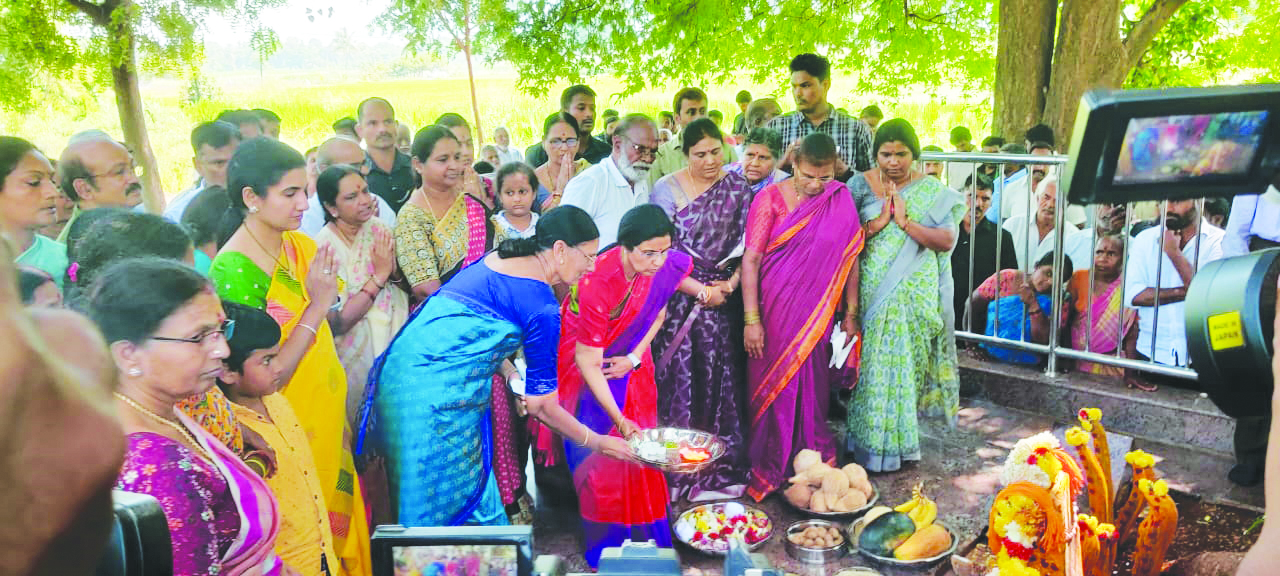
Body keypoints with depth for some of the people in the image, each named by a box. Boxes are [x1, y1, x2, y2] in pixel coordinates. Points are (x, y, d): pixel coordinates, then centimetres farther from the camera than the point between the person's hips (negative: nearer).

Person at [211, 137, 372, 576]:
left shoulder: (300, 246, 1)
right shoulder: (233, 270, -21)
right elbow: (265, 378, -23)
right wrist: (316, 306, -25)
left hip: (326, 417, 7)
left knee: (340, 516, 20)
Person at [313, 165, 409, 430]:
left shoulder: (379, 229, -3)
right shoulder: (323, 247, -18)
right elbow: (338, 322, -21)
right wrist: (379, 276, -22)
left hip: (395, 336, 5)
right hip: (359, 354, -5)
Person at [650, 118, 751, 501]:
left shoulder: (737, 185, 6)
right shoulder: (668, 189, -1)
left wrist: (731, 284, -7)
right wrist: (700, 291, -10)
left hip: (723, 298, 2)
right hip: (680, 297, -2)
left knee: (722, 377, 5)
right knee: (682, 378, -2)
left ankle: (723, 466, 18)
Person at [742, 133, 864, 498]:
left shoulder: (841, 200, 2)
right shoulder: (770, 198, -6)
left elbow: (850, 257, 6)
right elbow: (751, 260, -9)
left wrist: (851, 313, 5)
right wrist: (751, 320, -13)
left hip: (818, 314, 2)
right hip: (775, 311, -2)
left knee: (812, 389, 10)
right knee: (773, 387, 5)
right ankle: (768, 471, 21)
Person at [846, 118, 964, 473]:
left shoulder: (933, 191, 4)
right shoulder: (860, 185, 4)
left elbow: (947, 240, -6)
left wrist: (905, 222, -15)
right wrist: (876, 224, -17)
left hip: (914, 294, 0)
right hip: (870, 293, 0)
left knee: (905, 363, 2)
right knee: (869, 362, 1)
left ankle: (895, 442, 18)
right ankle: (867, 442, 15)